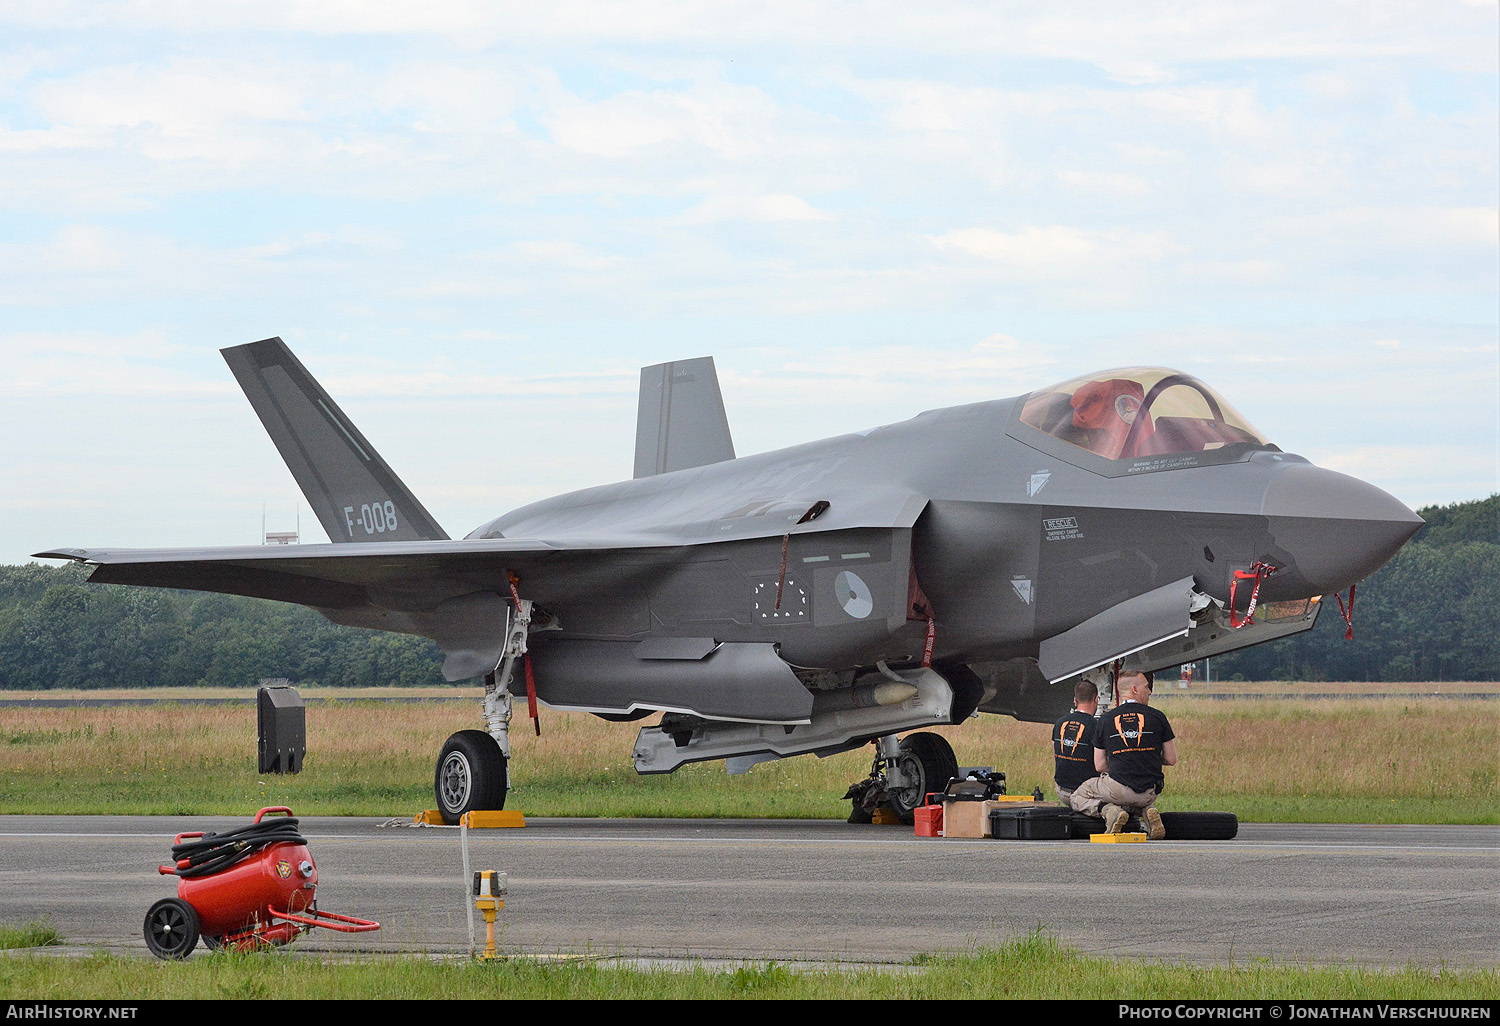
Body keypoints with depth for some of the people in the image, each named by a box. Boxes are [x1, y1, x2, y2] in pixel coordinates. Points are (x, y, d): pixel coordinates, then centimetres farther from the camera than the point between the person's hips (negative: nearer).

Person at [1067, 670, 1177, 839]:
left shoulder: (1105, 720, 1)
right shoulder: (1157, 717, -1)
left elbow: (1100, 766, 4)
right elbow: (1172, 760, 3)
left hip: (1118, 790, -2)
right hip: (1150, 792, 2)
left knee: (1078, 797, 21)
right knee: (1144, 802, 39)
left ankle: (1110, 812, -9)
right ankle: (1148, 812, 1)